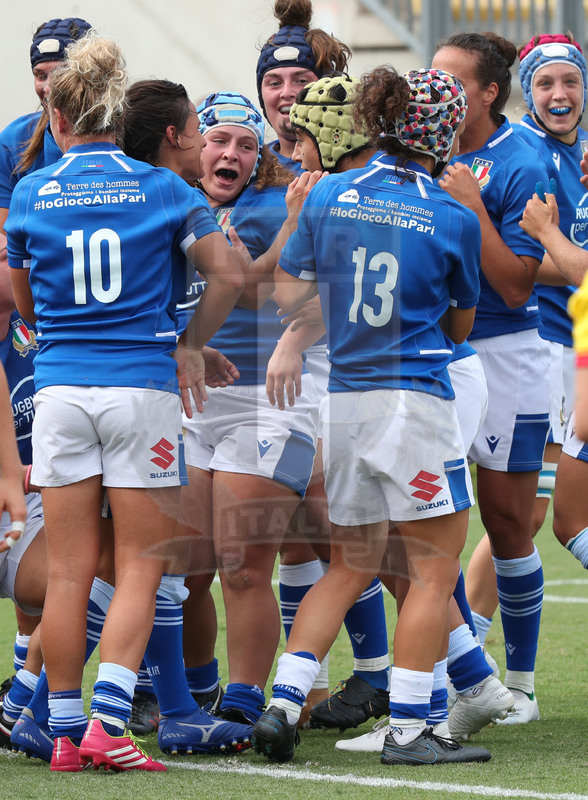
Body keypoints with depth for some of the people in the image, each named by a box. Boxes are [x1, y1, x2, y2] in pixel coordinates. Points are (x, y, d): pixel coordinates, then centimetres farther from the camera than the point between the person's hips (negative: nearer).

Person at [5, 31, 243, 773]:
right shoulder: (161, 189, 0)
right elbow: (227, 274, -1)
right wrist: (190, 344, 13)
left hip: (60, 390, 1)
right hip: (143, 386, -1)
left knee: (69, 571, 5)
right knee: (139, 568, 3)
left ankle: (65, 731, 8)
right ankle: (107, 723, -9)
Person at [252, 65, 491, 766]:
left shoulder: (328, 196, 2)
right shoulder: (454, 220, -6)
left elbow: (286, 294, 8)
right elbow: (460, 325, 9)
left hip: (343, 400, 5)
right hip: (416, 400, -5)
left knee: (348, 568, 18)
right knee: (435, 571, 4)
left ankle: (282, 704, 7)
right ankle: (407, 730, 1)